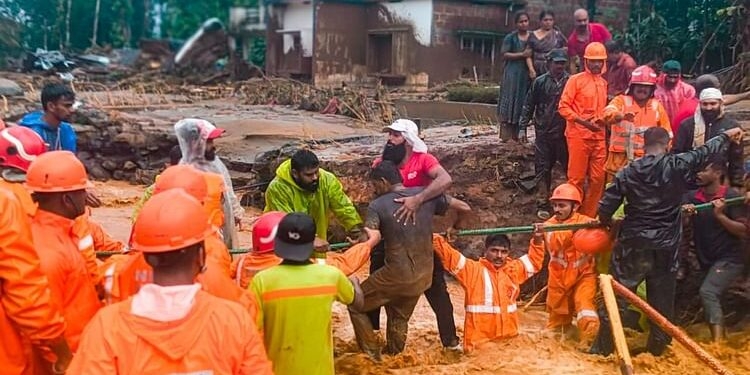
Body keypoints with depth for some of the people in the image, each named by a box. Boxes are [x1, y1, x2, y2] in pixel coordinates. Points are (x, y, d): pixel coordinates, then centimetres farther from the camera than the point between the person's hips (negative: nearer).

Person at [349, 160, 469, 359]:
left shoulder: (378, 205, -11)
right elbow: (464, 207, 7)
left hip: (397, 275, -5)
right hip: (423, 276, 5)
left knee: (356, 305, 16)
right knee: (399, 319, 27)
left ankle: (372, 356, 16)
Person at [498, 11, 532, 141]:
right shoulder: (510, 38, 0)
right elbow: (504, 54, -8)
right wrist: (522, 54, -16)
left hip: (527, 74, 4)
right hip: (512, 74, -4)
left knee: (523, 103, 3)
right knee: (510, 103, -5)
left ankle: (518, 134, 8)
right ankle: (506, 135, -6)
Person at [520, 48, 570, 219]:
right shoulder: (540, 82, 3)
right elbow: (529, 104, 7)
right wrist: (524, 123, 1)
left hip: (564, 133, -1)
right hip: (543, 133, 1)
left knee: (570, 167, 2)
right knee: (543, 169, 5)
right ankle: (542, 204, 12)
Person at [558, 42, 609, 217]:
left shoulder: (603, 83, 15)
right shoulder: (576, 80, -2)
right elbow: (563, 106, -8)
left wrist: (602, 120, 7)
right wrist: (582, 121, -17)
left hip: (599, 136, 6)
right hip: (578, 135, -6)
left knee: (598, 178, 6)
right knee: (577, 178, -2)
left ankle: (589, 216, 17)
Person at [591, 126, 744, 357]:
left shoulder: (627, 172, -4)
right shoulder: (676, 165, -7)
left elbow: (604, 209, -3)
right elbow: (704, 152, 9)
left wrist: (610, 224, 19)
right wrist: (726, 136, 27)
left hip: (632, 244, 0)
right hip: (665, 246, 0)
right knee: (662, 298, 13)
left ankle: (603, 347, 8)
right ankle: (657, 347, 22)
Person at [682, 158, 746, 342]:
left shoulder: (731, 196, -12)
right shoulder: (693, 197, 2)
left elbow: (743, 231, -15)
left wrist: (720, 215, -26)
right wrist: (684, 213, -26)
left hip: (729, 258, -7)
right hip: (706, 259, 7)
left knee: (707, 292, -24)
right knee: (712, 296, 18)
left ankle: (718, 344, -27)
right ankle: (721, 338, 36)